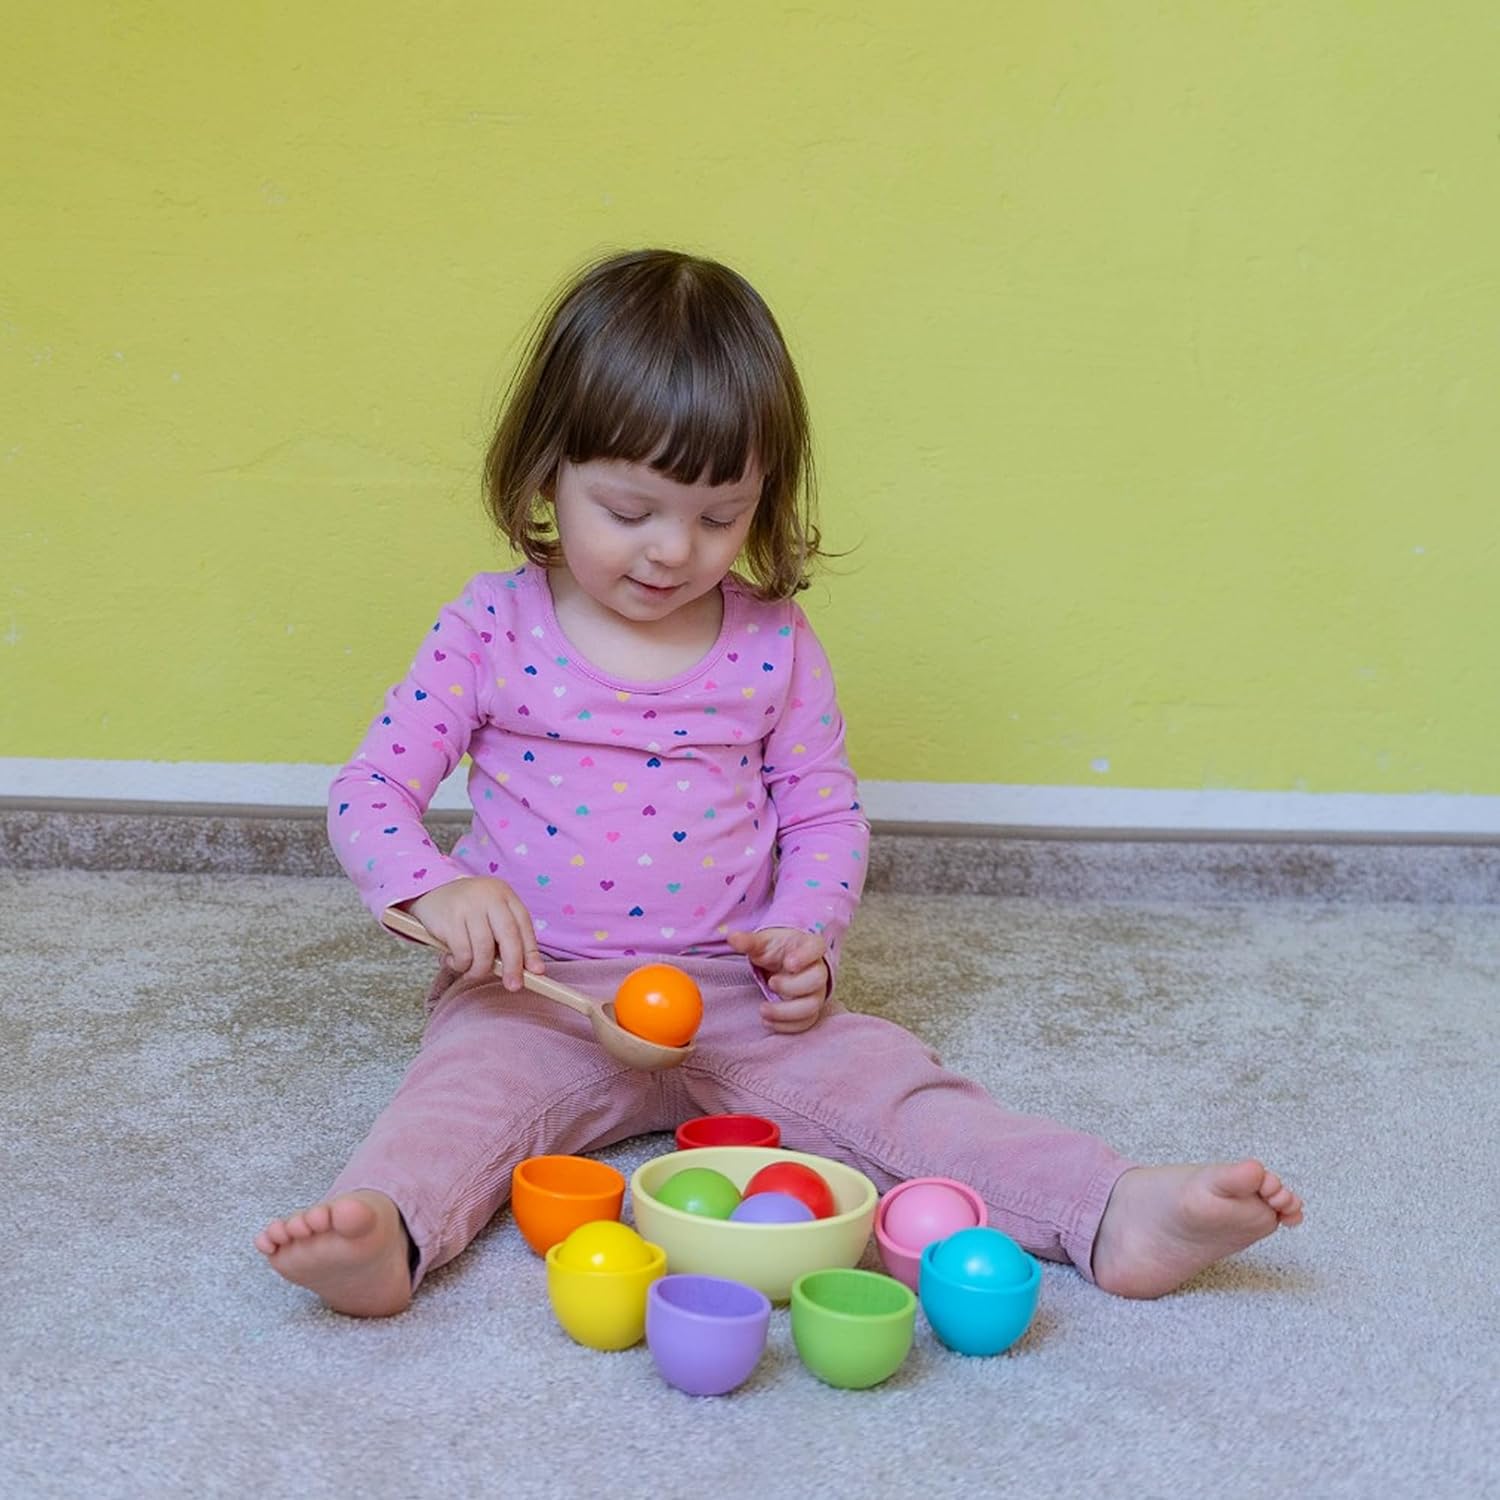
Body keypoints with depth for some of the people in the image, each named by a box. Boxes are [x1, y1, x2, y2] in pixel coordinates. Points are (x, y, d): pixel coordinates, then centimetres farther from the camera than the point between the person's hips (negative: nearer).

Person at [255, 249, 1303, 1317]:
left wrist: (806, 937, -10)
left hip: (733, 992, 1)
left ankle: (1117, 1210, -30)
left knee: (879, 1073, -18)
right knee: (472, 1083, -30)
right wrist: (434, 887, -23)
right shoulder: (494, 630, -1)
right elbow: (372, 792, -2)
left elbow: (826, 817, 10)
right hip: (536, 992, 0)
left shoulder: (774, 645, 3)